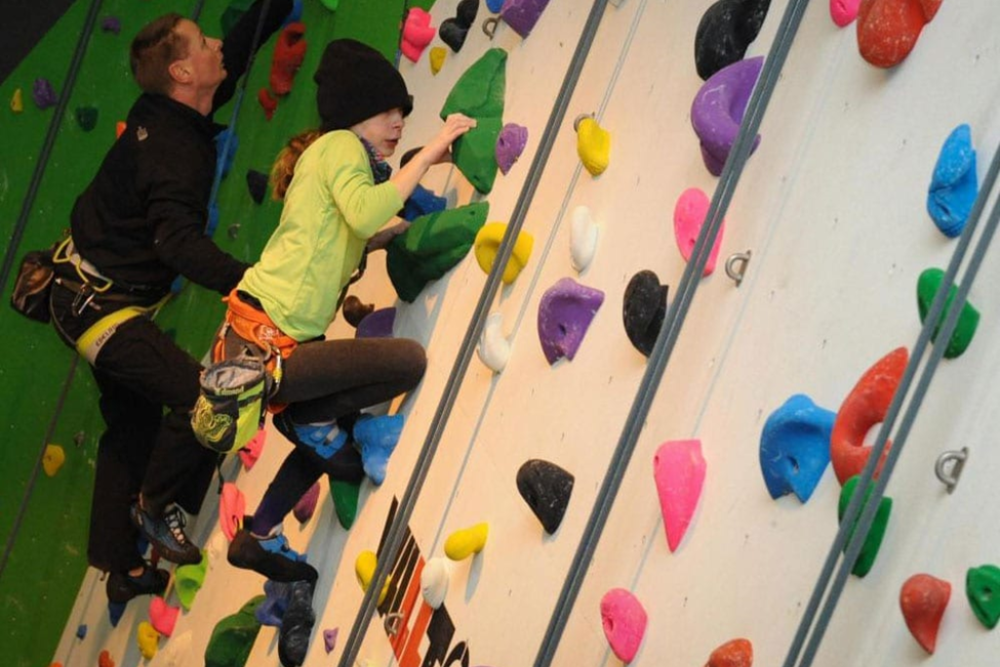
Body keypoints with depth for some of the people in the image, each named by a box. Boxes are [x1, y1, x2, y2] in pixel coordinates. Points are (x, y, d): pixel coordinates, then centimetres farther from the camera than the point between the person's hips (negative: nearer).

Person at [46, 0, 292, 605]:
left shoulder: (168, 117, 0)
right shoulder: (174, 148, -26)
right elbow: (179, 243, -39)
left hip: (96, 297, 10)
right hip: (99, 306, -10)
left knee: (133, 427, 19)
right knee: (200, 396, -22)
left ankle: (121, 570, 29)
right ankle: (157, 505, 1)